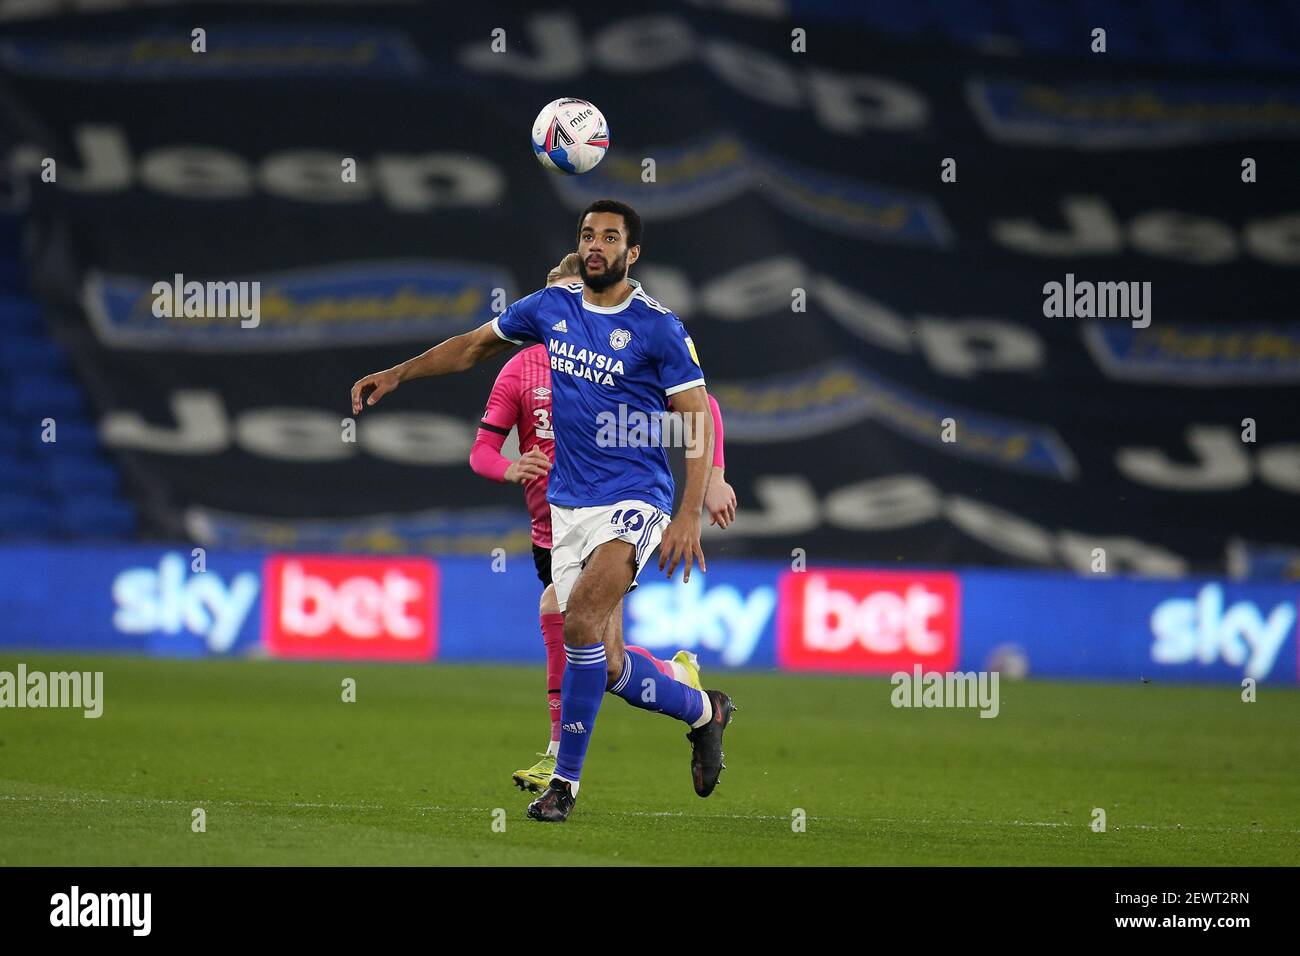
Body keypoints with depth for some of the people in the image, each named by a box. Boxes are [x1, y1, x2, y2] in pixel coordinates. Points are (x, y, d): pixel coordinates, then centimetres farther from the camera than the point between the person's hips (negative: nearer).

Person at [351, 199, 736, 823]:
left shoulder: (656, 328, -8)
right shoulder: (551, 308, 6)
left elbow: (699, 421, -7)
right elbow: (474, 347, 21)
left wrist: (689, 515, -15)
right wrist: (397, 375, 11)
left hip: (633, 502, -6)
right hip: (568, 504, 6)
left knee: (581, 619, -26)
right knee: (606, 665, 4)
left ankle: (566, 779, -15)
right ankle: (704, 712, 32)